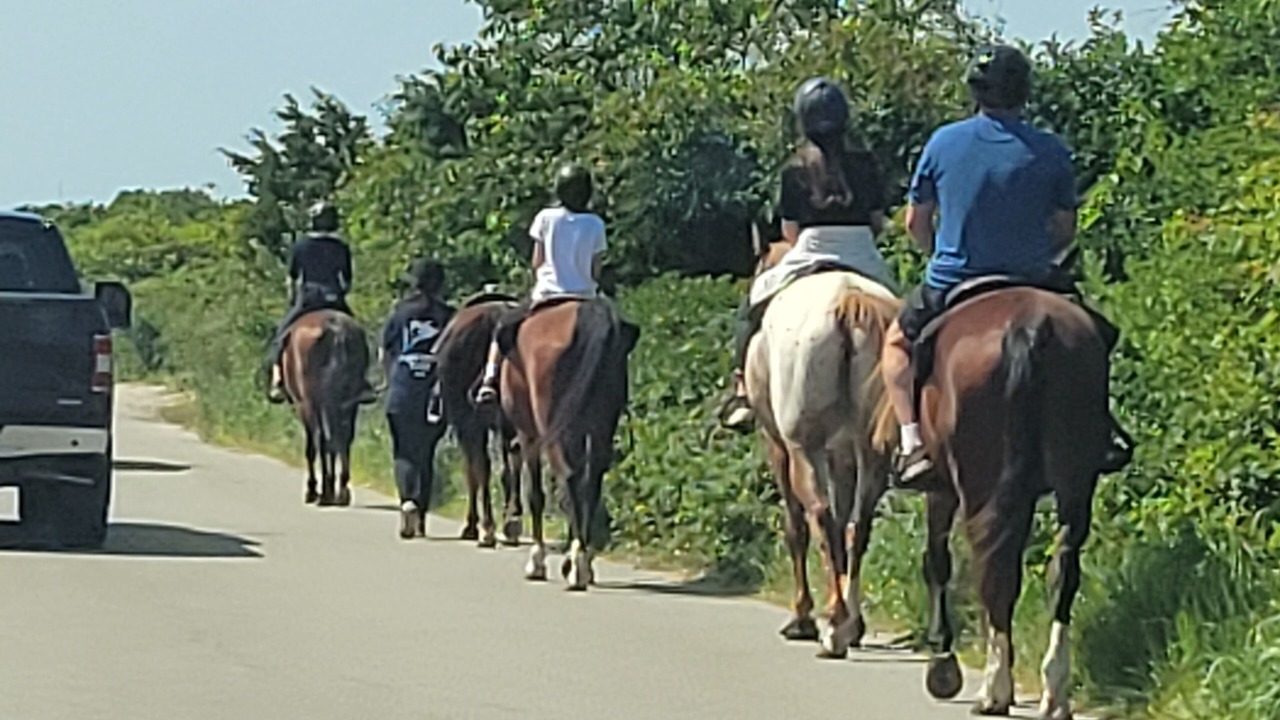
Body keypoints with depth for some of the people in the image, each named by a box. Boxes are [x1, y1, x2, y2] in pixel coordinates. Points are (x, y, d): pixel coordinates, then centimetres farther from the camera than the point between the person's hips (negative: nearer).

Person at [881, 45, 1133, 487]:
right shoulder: (1051, 152, -5)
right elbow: (1065, 232, 2)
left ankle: (912, 443, 7)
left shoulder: (943, 143, -4)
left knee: (898, 341, 25)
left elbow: (916, 222, 4)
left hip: (949, 286, 0)